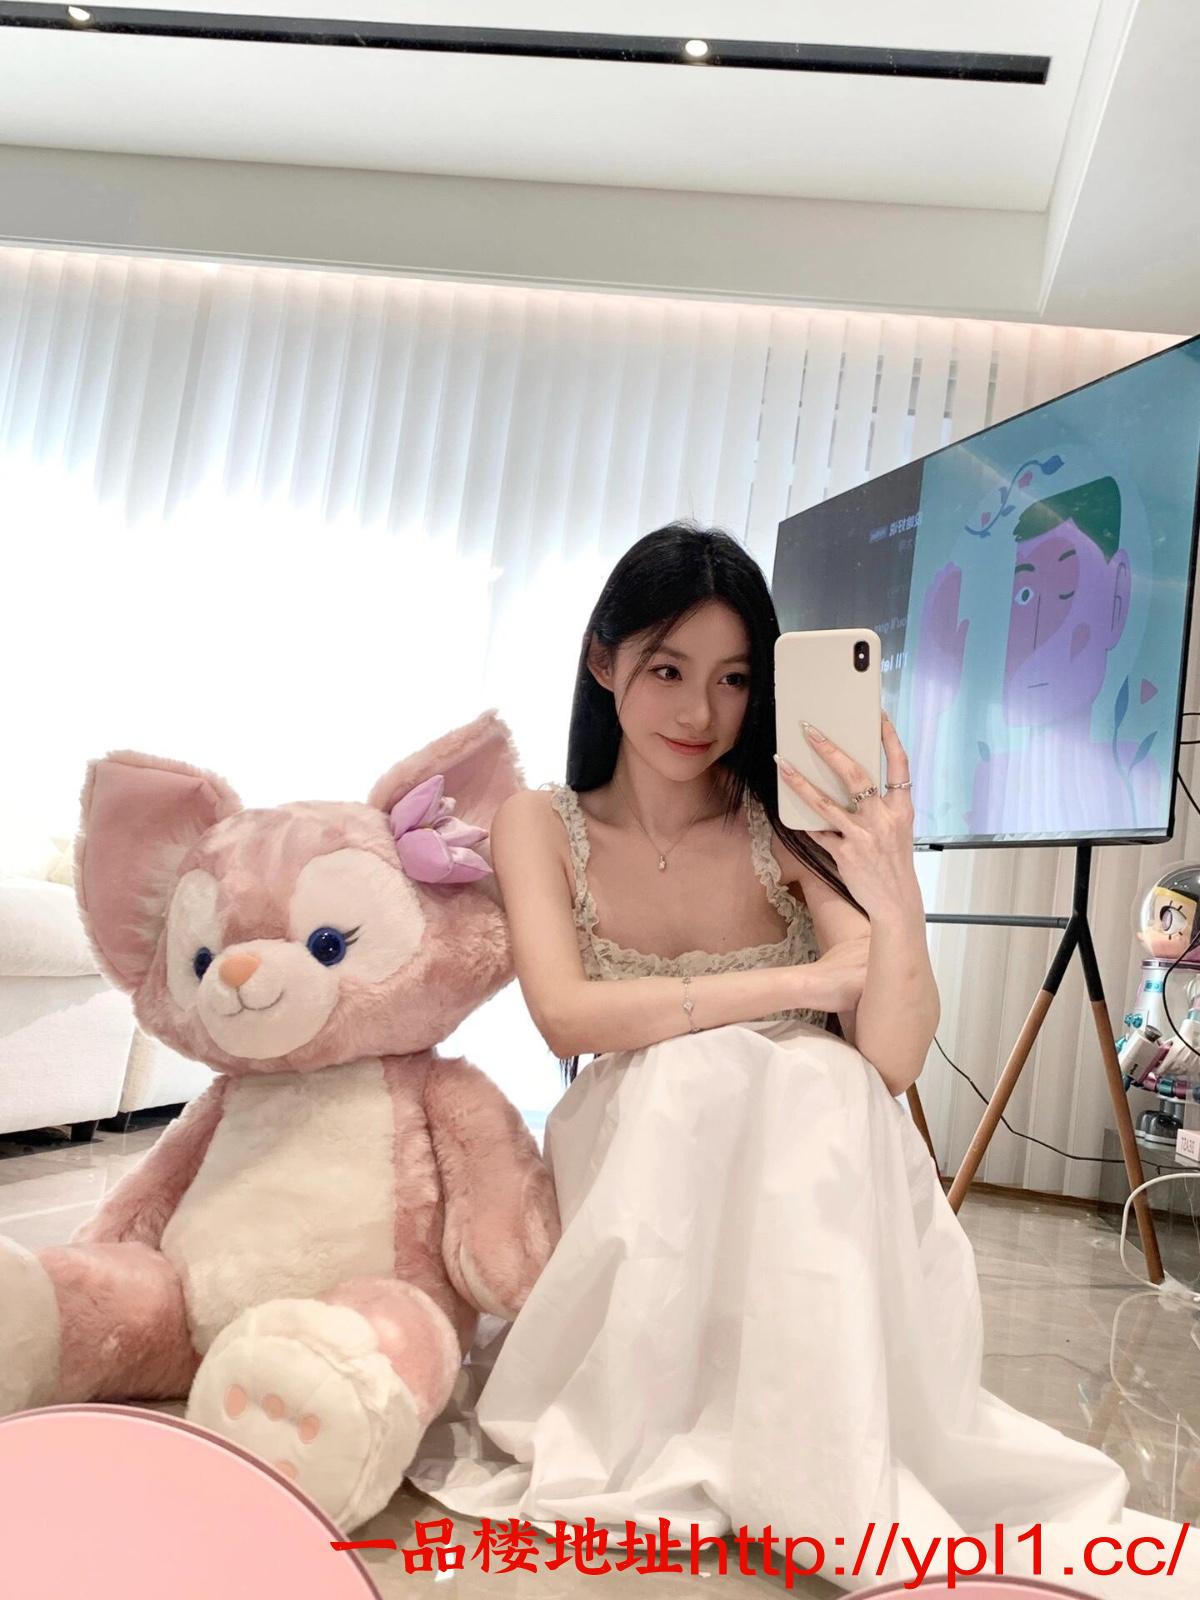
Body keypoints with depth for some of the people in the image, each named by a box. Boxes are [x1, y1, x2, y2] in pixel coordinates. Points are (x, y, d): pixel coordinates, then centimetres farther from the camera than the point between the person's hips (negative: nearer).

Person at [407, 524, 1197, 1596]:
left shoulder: (792, 827, -8)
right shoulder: (542, 826, -5)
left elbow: (893, 1065, -16)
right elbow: (568, 1016, -21)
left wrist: (897, 902, -35)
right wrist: (812, 982, -20)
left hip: (808, 1189, 0)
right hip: (639, 1178, 0)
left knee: (824, 1088, -31)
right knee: (691, 1077, -31)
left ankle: (831, 1480, -16)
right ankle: (657, 1434, -12)